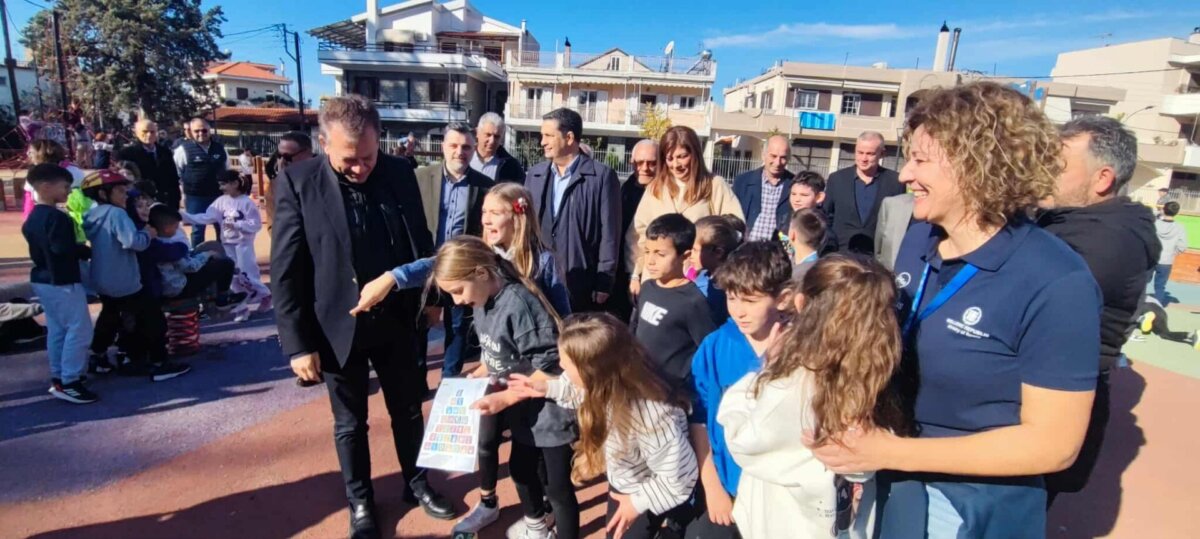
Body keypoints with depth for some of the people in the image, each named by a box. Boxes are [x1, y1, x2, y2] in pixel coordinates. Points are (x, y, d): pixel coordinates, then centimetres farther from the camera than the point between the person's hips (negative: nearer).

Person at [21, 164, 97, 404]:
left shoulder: (32, 218, 12)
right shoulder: (56, 218, -20)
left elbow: (36, 251, 17)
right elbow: (64, 248, -28)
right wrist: (87, 251, -13)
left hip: (42, 280, 10)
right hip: (63, 282, -10)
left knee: (56, 330, 16)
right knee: (79, 330, -5)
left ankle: (58, 377, 23)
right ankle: (69, 382, -2)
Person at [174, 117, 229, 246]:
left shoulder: (220, 148, 6)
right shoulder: (184, 149, -6)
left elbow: (227, 170, 16)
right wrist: (181, 193, 0)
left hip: (219, 195, 3)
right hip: (195, 197, -3)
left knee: (222, 228, 10)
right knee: (197, 230, 7)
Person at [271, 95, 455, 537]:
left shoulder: (400, 173, -4)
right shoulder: (296, 182, -11)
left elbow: (421, 242, 6)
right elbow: (285, 271, -10)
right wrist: (298, 344, -11)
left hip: (396, 322, 2)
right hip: (338, 328, -2)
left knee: (409, 411, 18)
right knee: (350, 423, 16)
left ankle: (416, 483, 42)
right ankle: (360, 502, 39)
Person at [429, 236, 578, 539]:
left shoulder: (518, 304, -28)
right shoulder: (482, 303, -1)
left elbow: (548, 370, -26)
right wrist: (477, 376, -1)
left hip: (549, 411, -9)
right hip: (523, 408, 9)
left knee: (557, 485, 7)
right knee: (521, 468, 25)